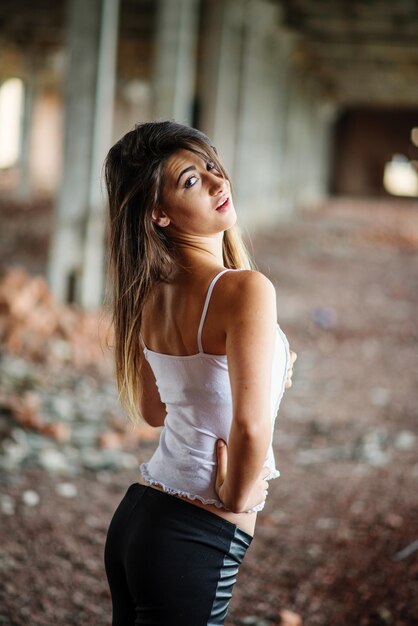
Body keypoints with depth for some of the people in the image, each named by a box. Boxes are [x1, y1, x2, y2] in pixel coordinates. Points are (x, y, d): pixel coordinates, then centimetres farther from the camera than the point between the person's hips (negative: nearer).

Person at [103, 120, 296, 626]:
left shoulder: (151, 292, 3)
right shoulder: (245, 289, -20)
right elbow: (251, 425, -31)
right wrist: (237, 497, -12)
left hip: (133, 516, 8)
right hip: (194, 542, -8)